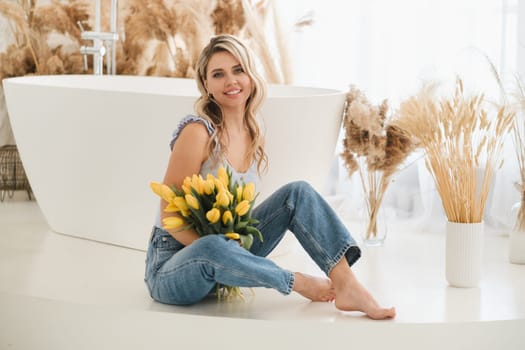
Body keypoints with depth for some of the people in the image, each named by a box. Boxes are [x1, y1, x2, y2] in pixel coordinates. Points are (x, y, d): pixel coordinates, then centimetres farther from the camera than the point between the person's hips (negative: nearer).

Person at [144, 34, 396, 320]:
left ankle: (348, 287, -21)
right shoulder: (198, 131, -17)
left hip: (226, 251, 7)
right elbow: (170, 216, -16)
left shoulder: (253, 137, 5)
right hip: (172, 266, -6)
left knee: (298, 194, -9)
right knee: (214, 247, -42)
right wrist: (216, 253, -23)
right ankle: (299, 283, -20)